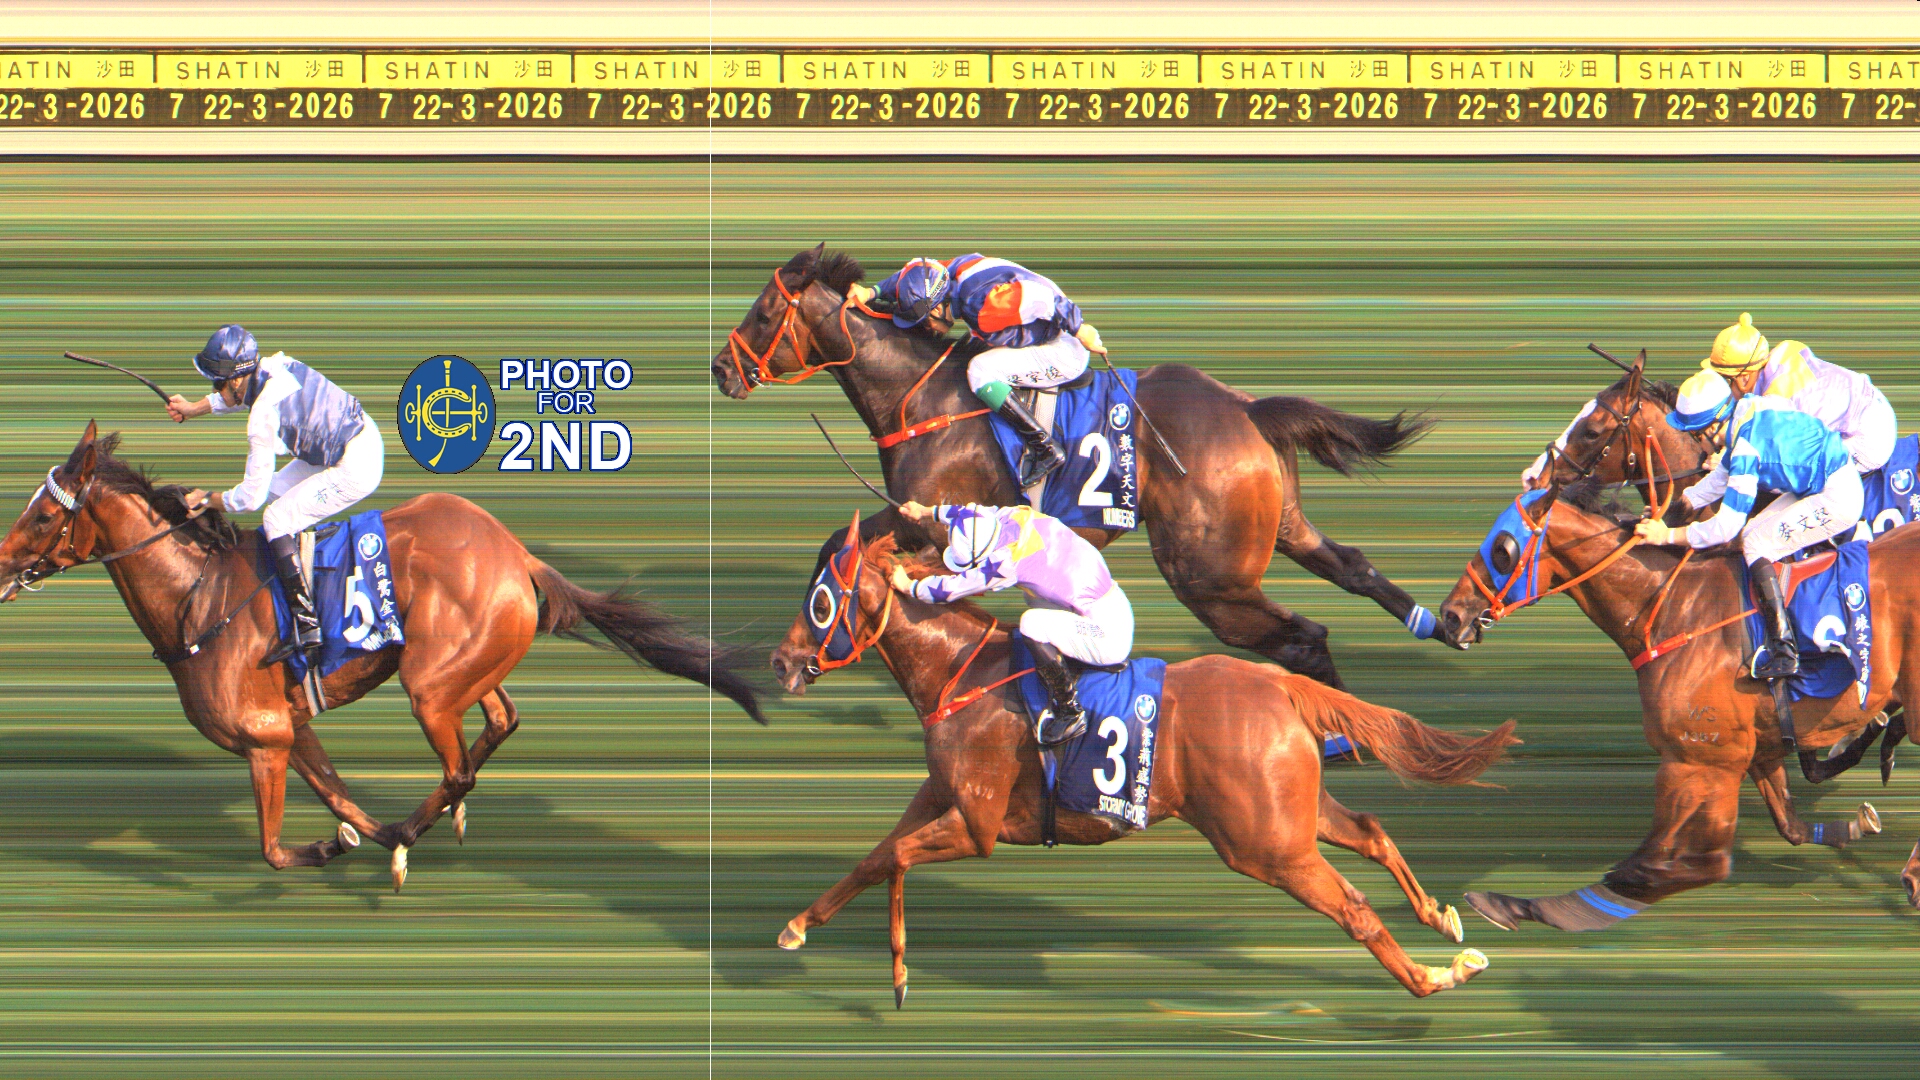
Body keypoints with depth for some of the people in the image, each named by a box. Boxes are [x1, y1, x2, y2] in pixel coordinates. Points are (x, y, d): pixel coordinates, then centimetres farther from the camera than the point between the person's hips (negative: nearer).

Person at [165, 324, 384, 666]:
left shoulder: (263, 419, -23)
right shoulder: (274, 366, -1)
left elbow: (250, 497, -15)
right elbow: (244, 393, 26)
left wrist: (206, 500, 2)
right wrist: (193, 409, 25)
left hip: (354, 470, -10)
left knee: (277, 520, -8)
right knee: (279, 489, 23)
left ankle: (306, 626, -11)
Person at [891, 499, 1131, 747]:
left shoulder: (1009, 559, -22)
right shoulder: (1017, 515, -1)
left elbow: (952, 588, -9)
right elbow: (977, 514, 22)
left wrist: (907, 586, 7)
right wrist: (928, 512, 34)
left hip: (1107, 636, -9)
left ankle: (1071, 713, -8)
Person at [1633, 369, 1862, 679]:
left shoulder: (1747, 448, -26)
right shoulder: (1747, 409, 1)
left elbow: (1726, 527, -22)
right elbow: (1722, 477, 18)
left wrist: (1668, 535, -13)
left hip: (1837, 499, -10)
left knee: (1755, 542, -14)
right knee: (1755, 534, 11)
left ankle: (1784, 652, -17)